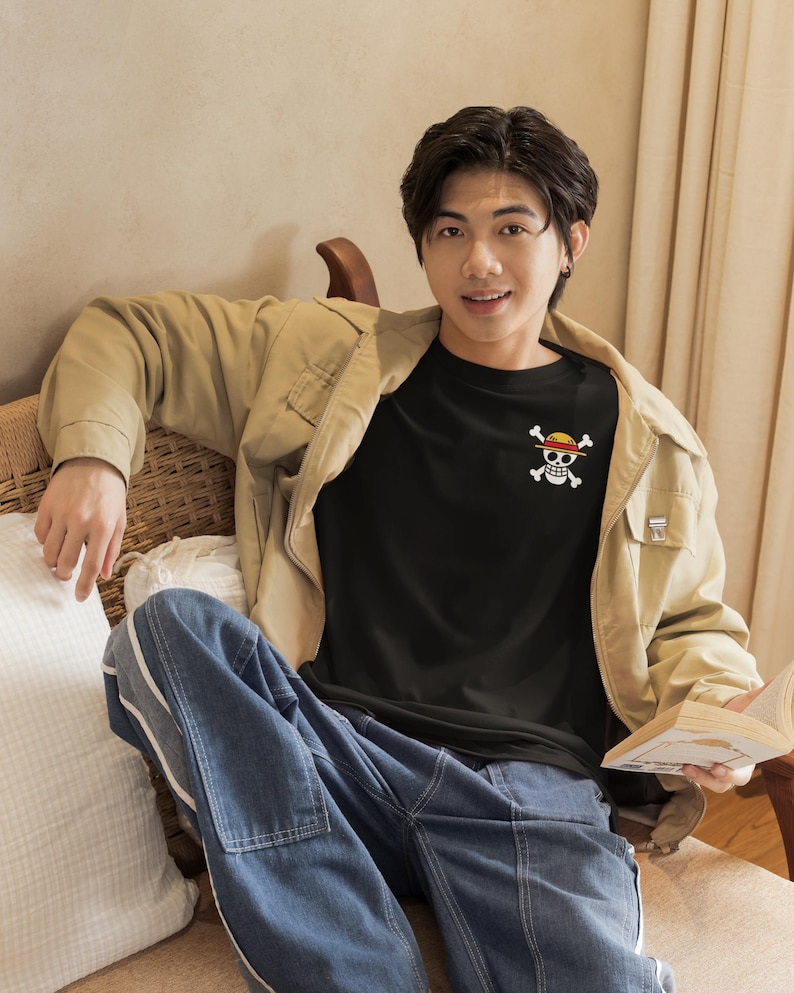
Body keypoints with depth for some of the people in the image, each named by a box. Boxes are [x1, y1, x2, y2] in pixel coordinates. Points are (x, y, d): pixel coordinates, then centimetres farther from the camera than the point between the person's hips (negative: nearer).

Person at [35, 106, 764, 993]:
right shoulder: (332, 356, 13)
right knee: (171, 625, -28)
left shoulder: (645, 442, 13)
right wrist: (91, 454, -3)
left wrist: (715, 713, 0)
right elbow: (131, 334, 17)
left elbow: (692, 626, 23)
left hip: (533, 787, -2)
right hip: (334, 749, 3)